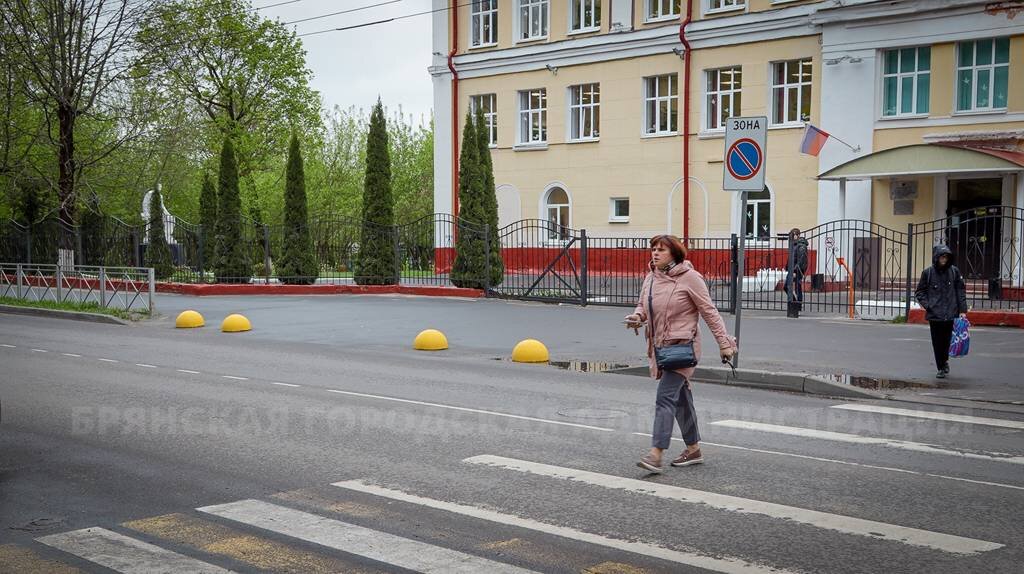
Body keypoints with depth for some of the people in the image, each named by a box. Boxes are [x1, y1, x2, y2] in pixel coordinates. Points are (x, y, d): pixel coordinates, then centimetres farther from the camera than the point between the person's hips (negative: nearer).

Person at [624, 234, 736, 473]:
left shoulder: (689, 277, -11)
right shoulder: (651, 278, 8)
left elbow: (709, 311, -9)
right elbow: (643, 306, 19)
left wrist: (724, 343, -9)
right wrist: (636, 317, -5)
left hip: (682, 345, -8)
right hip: (660, 346, 8)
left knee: (666, 397, -16)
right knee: (680, 398, 17)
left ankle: (656, 454, -20)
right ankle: (693, 449, 29)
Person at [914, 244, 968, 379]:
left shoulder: (954, 271, 2)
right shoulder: (928, 273, 1)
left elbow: (961, 291, 5)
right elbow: (919, 292, 9)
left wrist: (962, 310, 0)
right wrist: (927, 305, -5)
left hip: (950, 314, 0)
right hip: (934, 314, 0)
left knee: (947, 340, 3)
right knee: (937, 342, 2)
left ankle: (944, 360, 29)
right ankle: (941, 368, 14)